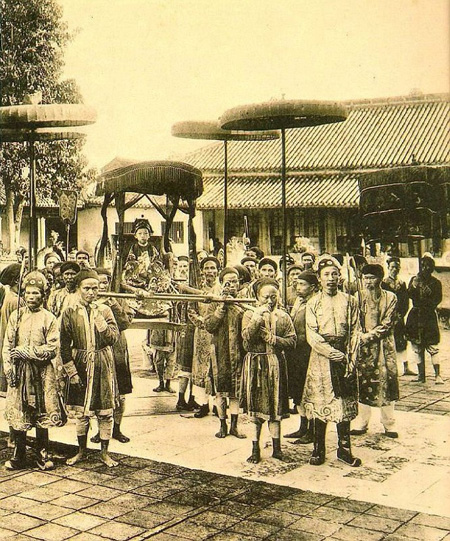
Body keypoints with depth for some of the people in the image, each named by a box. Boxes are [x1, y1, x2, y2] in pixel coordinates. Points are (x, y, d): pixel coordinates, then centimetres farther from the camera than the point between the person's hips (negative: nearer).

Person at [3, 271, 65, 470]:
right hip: (19, 372, 2)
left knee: (42, 415, 4)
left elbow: (53, 348, -7)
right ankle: (19, 457, 17)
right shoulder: (16, 316, 6)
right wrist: (9, 369, -4)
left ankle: (43, 456, 18)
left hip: (42, 373, -2)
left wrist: (26, 351, -12)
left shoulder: (48, 318, -1)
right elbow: (7, 346, 5)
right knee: (18, 415, 4)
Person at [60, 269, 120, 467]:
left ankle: (104, 452, 16)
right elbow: (65, 346, 0)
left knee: (105, 411, 4)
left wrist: (101, 323, -21)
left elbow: (113, 338, -7)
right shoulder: (70, 313, -1)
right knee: (80, 411, 8)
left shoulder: (105, 310, 2)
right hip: (80, 366, 0)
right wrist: (71, 371, -6)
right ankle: (81, 451, 25)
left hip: (103, 367, 0)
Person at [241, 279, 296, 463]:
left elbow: (292, 341, -1)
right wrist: (257, 318, -21)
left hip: (276, 365, 1)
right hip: (255, 364, -1)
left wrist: (273, 339, -13)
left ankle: (276, 447, 18)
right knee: (255, 406, 3)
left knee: (275, 405, 6)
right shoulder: (250, 315, 1)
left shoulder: (283, 316, 5)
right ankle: (255, 449, 12)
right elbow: (246, 337, -14)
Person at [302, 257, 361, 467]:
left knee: (345, 402, 5)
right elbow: (312, 336, -5)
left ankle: (344, 448, 15)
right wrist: (333, 353, -14)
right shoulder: (313, 303, 3)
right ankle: (318, 449, 9)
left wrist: (350, 360, -7)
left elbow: (355, 332, 3)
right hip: (320, 358, -1)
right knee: (319, 402, 1)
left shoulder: (349, 301, 7)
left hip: (344, 357, 1)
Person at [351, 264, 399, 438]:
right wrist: (361, 336, -14)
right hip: (363, 346, 1)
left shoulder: (390, 298, 2)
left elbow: (387, 324, -5)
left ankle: (389, 424, 8)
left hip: (384, 346, -1)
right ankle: (361, 423, 9)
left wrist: (368, 336, -13)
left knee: (386, 381, -1)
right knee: (363, 383, 0)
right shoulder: (358, 297, 6)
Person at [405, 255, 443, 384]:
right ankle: (421, 375, 9)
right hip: (415, 316, 3)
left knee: (433, 347, -9)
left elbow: (437, 299, -1)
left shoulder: (435, 282, 6)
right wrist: (414, 286, -17)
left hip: (429, 315, -3)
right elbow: (410, 295, -1)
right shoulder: (414, 280, 12)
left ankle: (438, 375, -7)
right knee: (417, 348, 3)